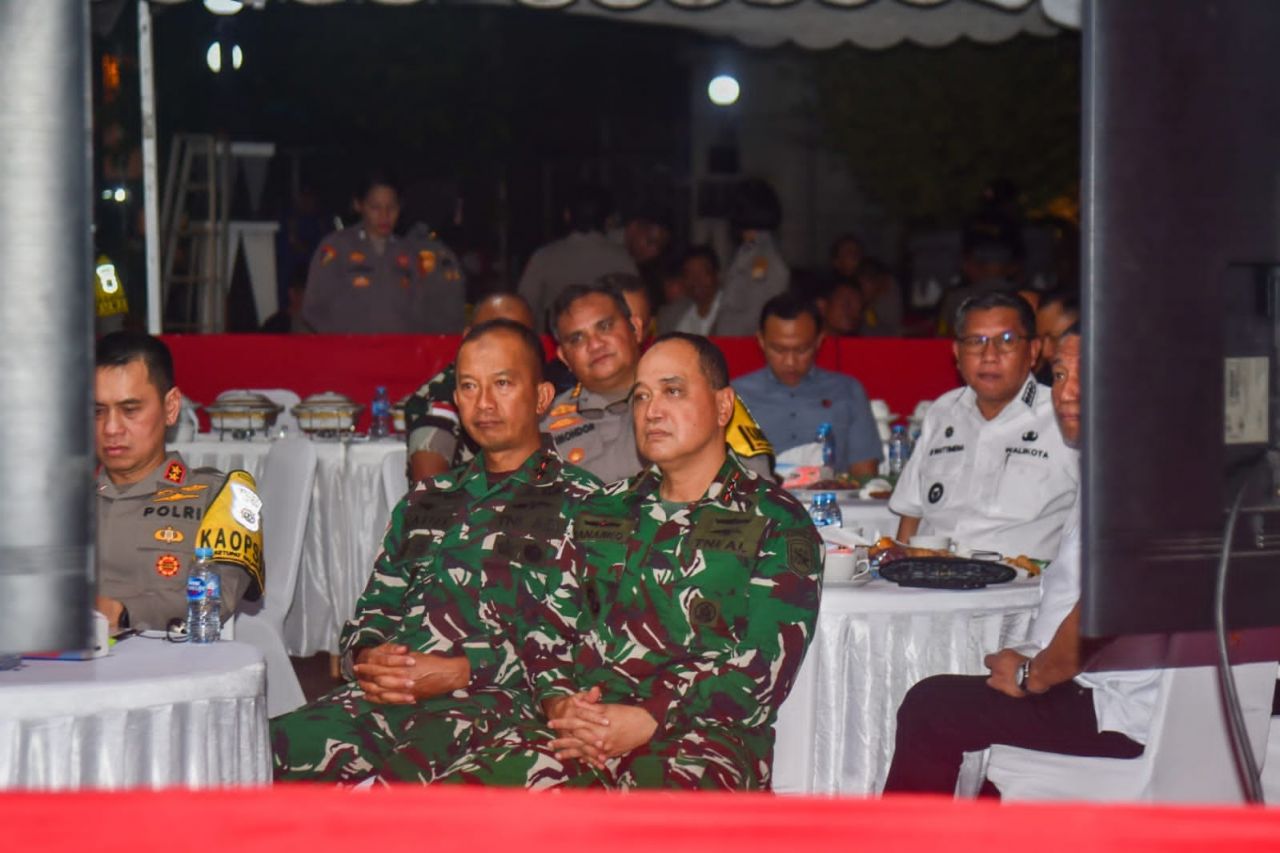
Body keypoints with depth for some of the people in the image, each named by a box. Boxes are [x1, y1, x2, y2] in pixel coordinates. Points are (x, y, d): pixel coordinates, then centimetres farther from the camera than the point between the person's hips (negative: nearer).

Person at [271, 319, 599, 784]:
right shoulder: (425, 501, 30)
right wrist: (368, 658, 2)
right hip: (383, 696, 6)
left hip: (496, 700, -5)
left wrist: (461, 671, -14)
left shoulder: (578, 503, 10)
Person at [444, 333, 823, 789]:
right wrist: (560, 702, -3)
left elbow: (761, 668, -3)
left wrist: (647, 722, -16)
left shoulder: (777, 523, 8)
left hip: (706, 735, -4)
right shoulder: (603, 512, 25)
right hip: (588, 727, 4)